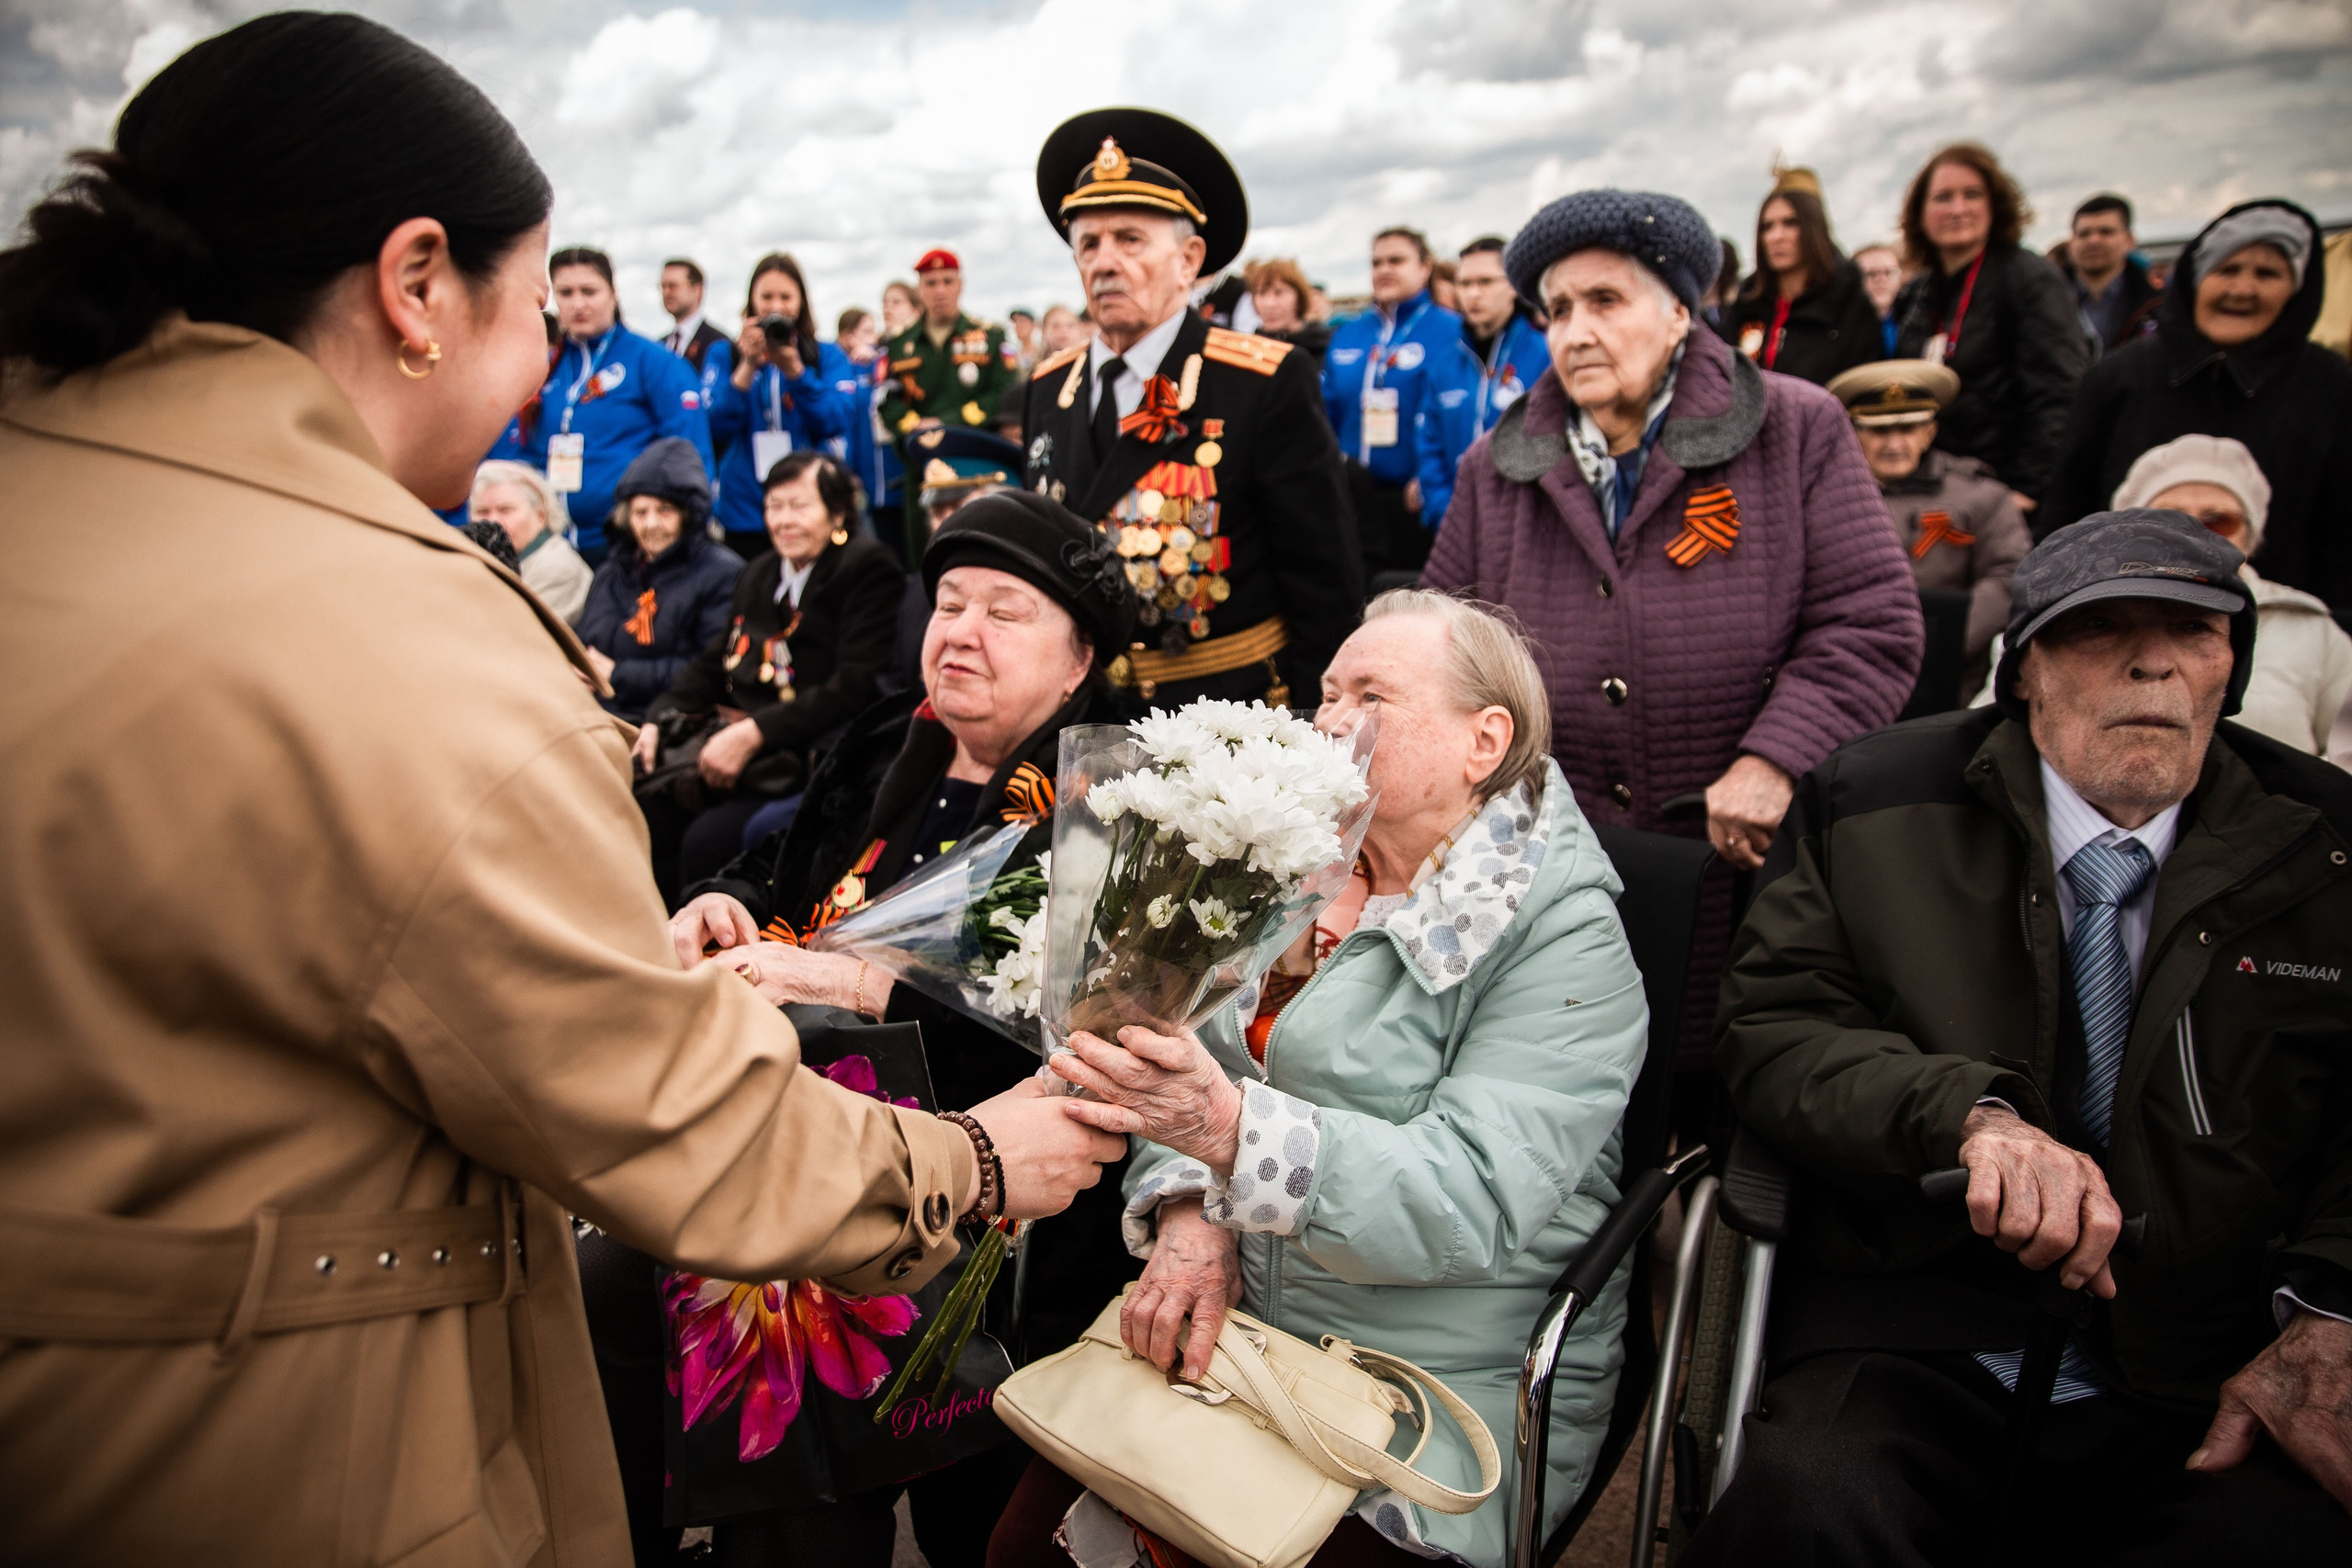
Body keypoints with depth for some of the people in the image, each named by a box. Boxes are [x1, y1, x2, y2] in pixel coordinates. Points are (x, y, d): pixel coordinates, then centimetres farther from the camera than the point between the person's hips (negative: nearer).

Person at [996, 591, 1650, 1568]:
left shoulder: (1566, 938, -12)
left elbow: (1475, 1200, -23)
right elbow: (1187, 1066, 7)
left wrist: (1229, 1127, -36)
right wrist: (1192, 1212, -13)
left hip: (1445, 1383, -5)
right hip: (1234, 1322, 5)